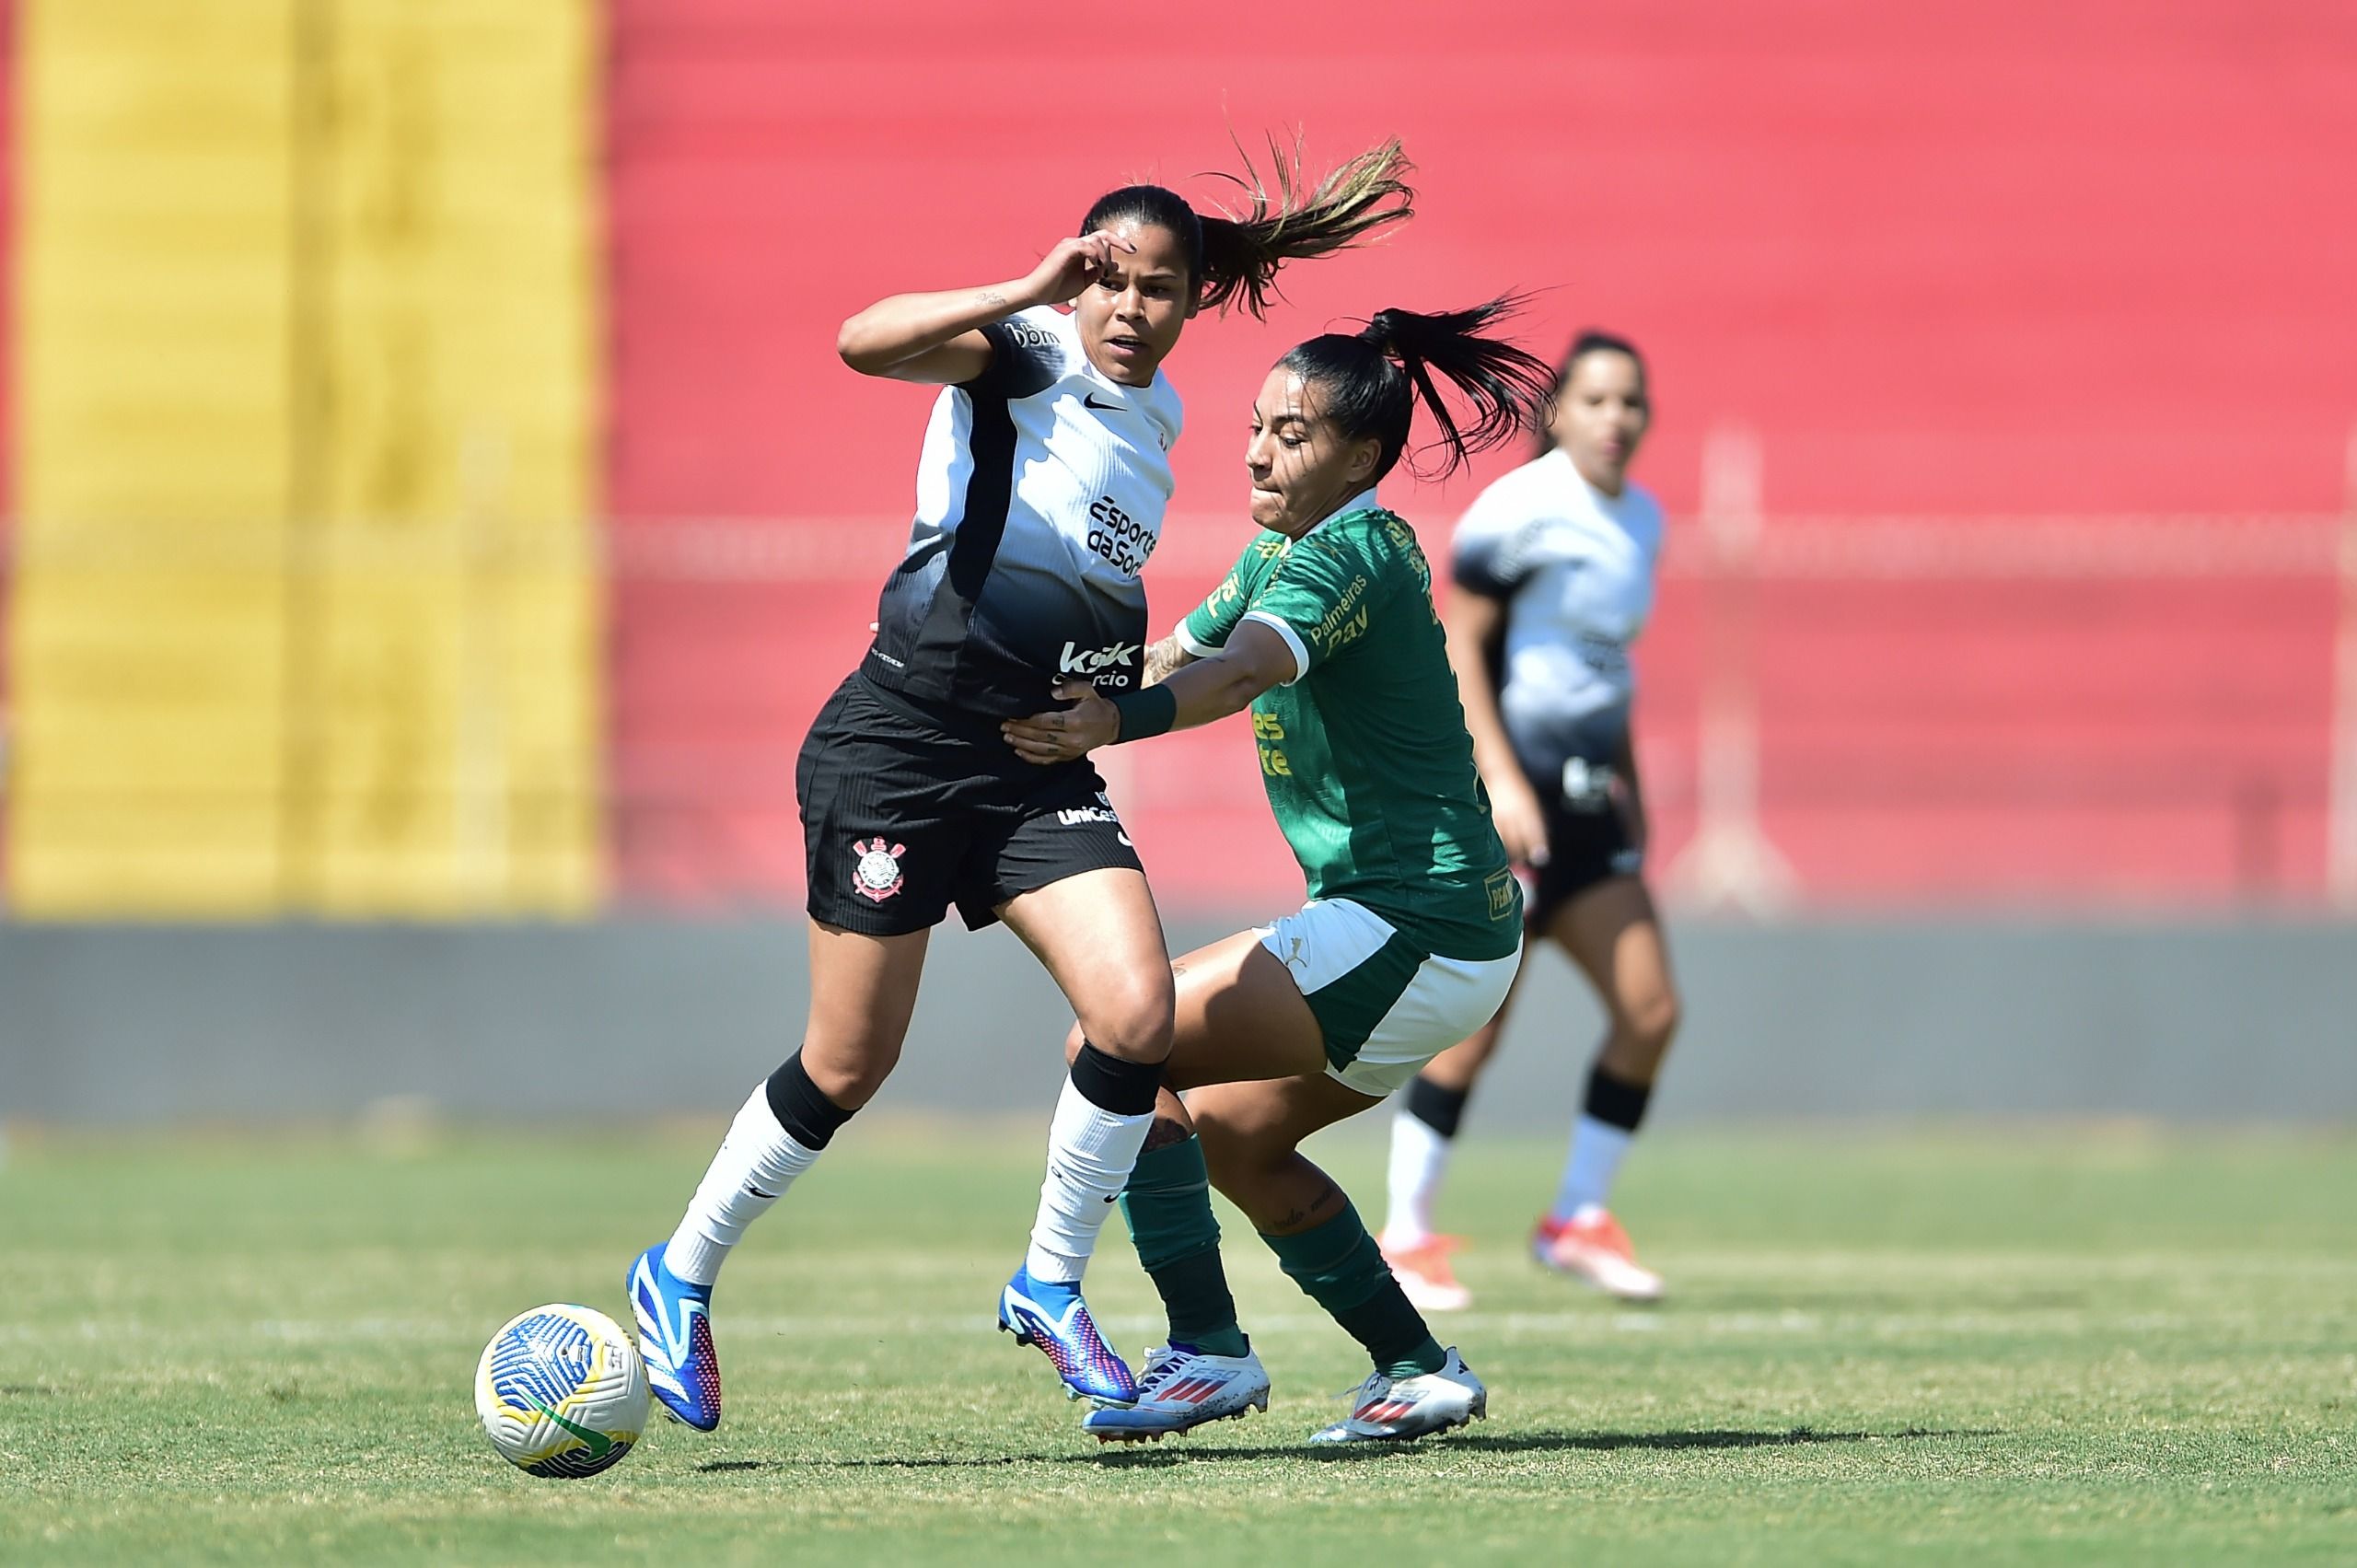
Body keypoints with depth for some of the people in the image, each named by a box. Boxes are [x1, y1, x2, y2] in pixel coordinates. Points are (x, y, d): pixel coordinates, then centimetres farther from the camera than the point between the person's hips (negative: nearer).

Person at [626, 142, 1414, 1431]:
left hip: (1037, 769, 6)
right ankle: (680, 1277, 21)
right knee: (852, 1063, -1)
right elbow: (866, 342, -29)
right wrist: (1028, 290, -31)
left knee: (1136, 1008, -15)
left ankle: (1050, 1288, 4)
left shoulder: (1157, 416, 14)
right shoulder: (1029, 357, -8)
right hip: (896, 746, -6)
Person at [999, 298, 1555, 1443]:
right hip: (1439, 928, 10)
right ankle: (1419, 1370, 22)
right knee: (1226, 1131, 21)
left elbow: (1250, 666, -36)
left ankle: (1207, 1351, -11)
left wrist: (1119, 722, -53)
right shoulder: (1283, 553, 13)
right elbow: (1184, 653, 23)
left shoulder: (1349, 556, -17)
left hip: (1413, 938, -10)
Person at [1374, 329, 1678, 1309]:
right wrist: (1500, 781, -19)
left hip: (1584, 798, 8)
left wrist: (1628, 791, 21)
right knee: (1475, 1026, -8)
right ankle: (1405, 1237, 3)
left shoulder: (1641, 520, 12)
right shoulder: (1521, 509, -12)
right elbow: (1459, 647, -13)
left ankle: (1578, 1219, 12)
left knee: (1649, 1010, 0)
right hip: (1504, 787, -8)